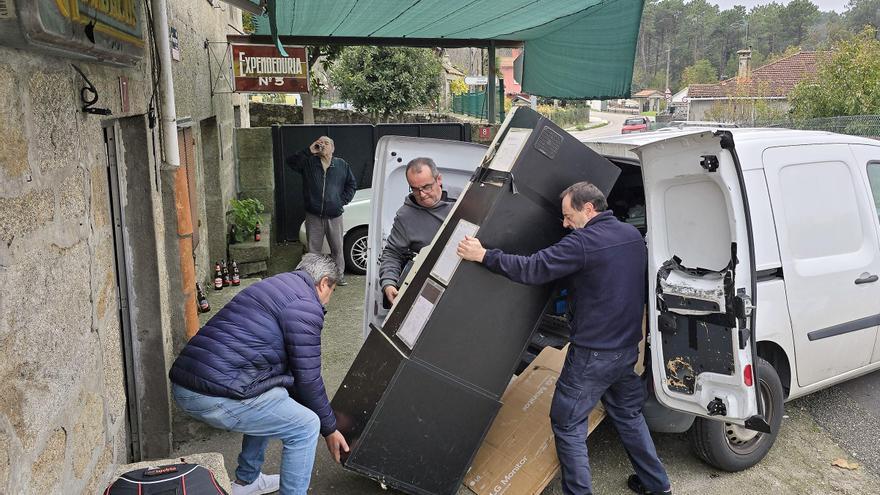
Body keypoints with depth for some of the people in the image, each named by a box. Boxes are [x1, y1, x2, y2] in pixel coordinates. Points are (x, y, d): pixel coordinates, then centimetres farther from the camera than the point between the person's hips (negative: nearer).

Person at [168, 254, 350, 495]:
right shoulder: (306, 305, -7)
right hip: (215, 398, -10)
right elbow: (307, 379, -6)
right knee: (305, 426, 2)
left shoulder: (274, 286, 23)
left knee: (268, 407, 30)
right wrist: (329, 429, 9)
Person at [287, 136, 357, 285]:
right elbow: (291, 162, -11)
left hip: (334, 216, 0)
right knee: (313, 249, 5)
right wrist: (309, 151, -17)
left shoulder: (342, 165, 7)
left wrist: (343, 200, 0)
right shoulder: (309, 163, 4)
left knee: (337, 248, 9)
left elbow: (352, 184, 12)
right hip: (314, 216, 0)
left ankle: (339, 275, 21)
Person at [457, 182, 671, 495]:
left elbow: (532, 269, -25)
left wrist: (483, 256, -19)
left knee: (567, 424, 5)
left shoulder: (583, 242, -20)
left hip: (593, 354, -8)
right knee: (627, 413, 25)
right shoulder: (633, 235, 6)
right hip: (628, 348, 8)